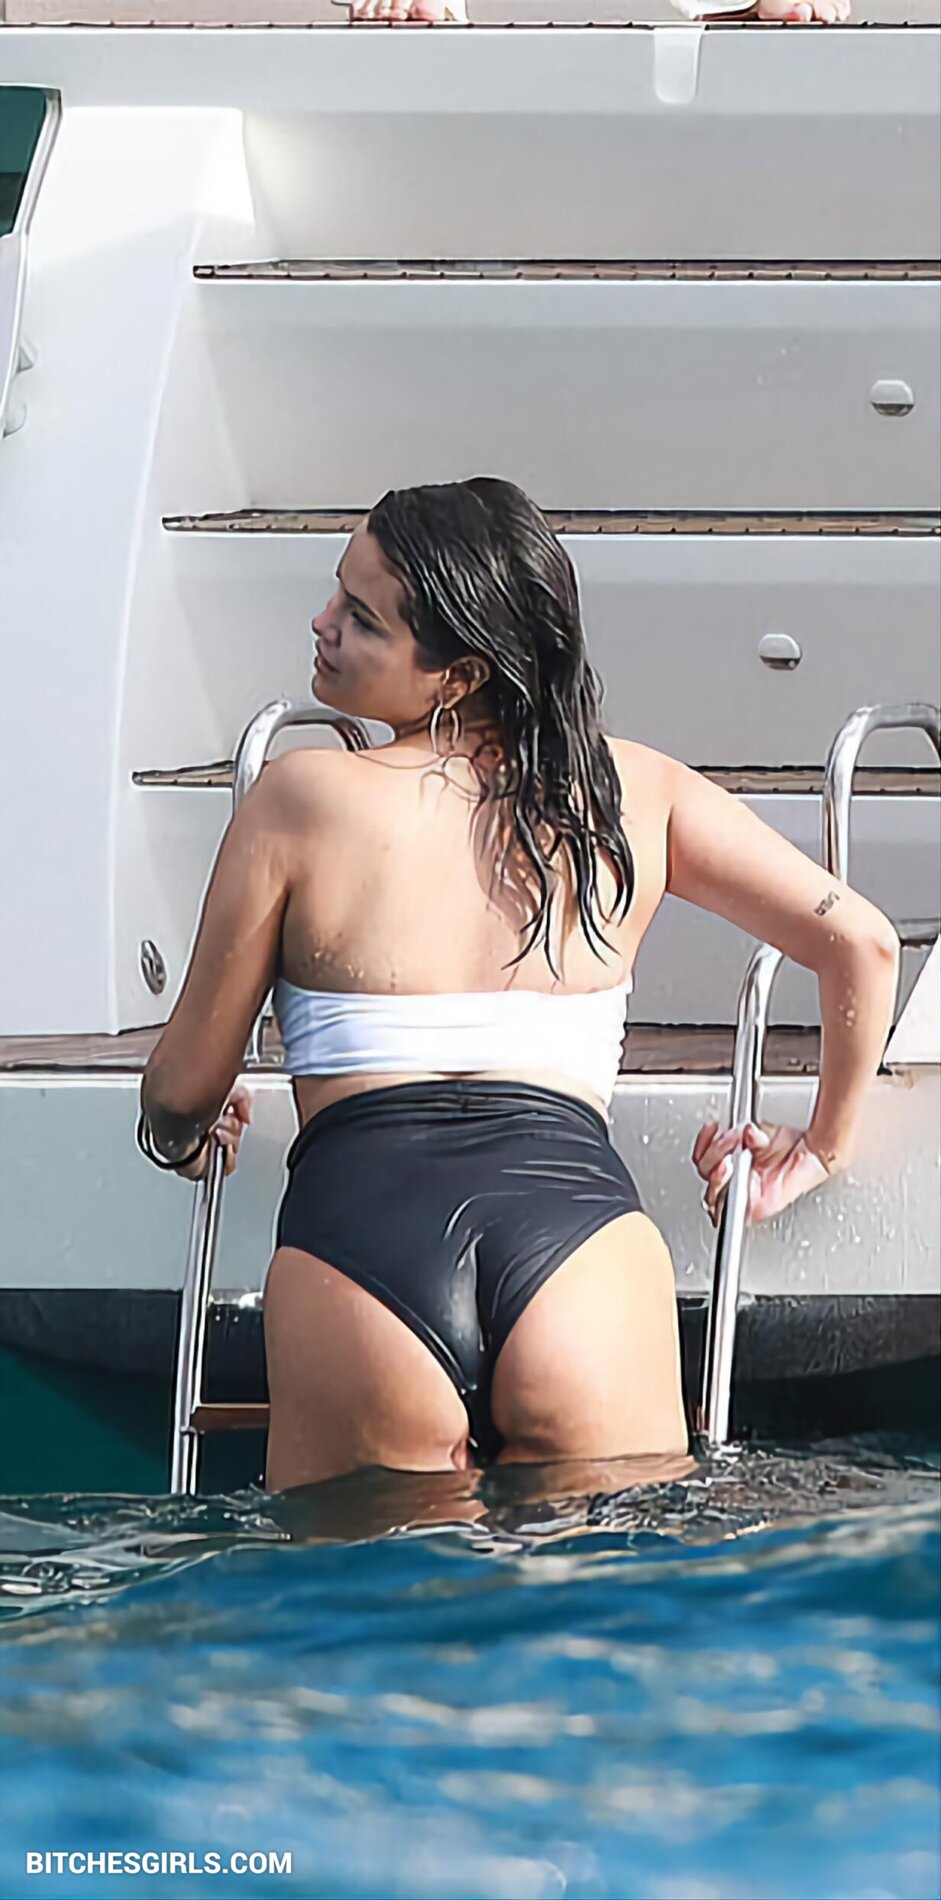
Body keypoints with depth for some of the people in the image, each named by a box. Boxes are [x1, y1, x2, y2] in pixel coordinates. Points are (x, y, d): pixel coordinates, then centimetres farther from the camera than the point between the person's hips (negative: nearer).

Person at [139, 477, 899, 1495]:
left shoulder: (300, 798, 5)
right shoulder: (633, 789, 13)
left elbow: (185, 1090, 13)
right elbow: (861, 942, 14)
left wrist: (183, 1134, 37)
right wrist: (821, 1146, 28)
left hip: (356, 1226, -2)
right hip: (575, 1212, 2)